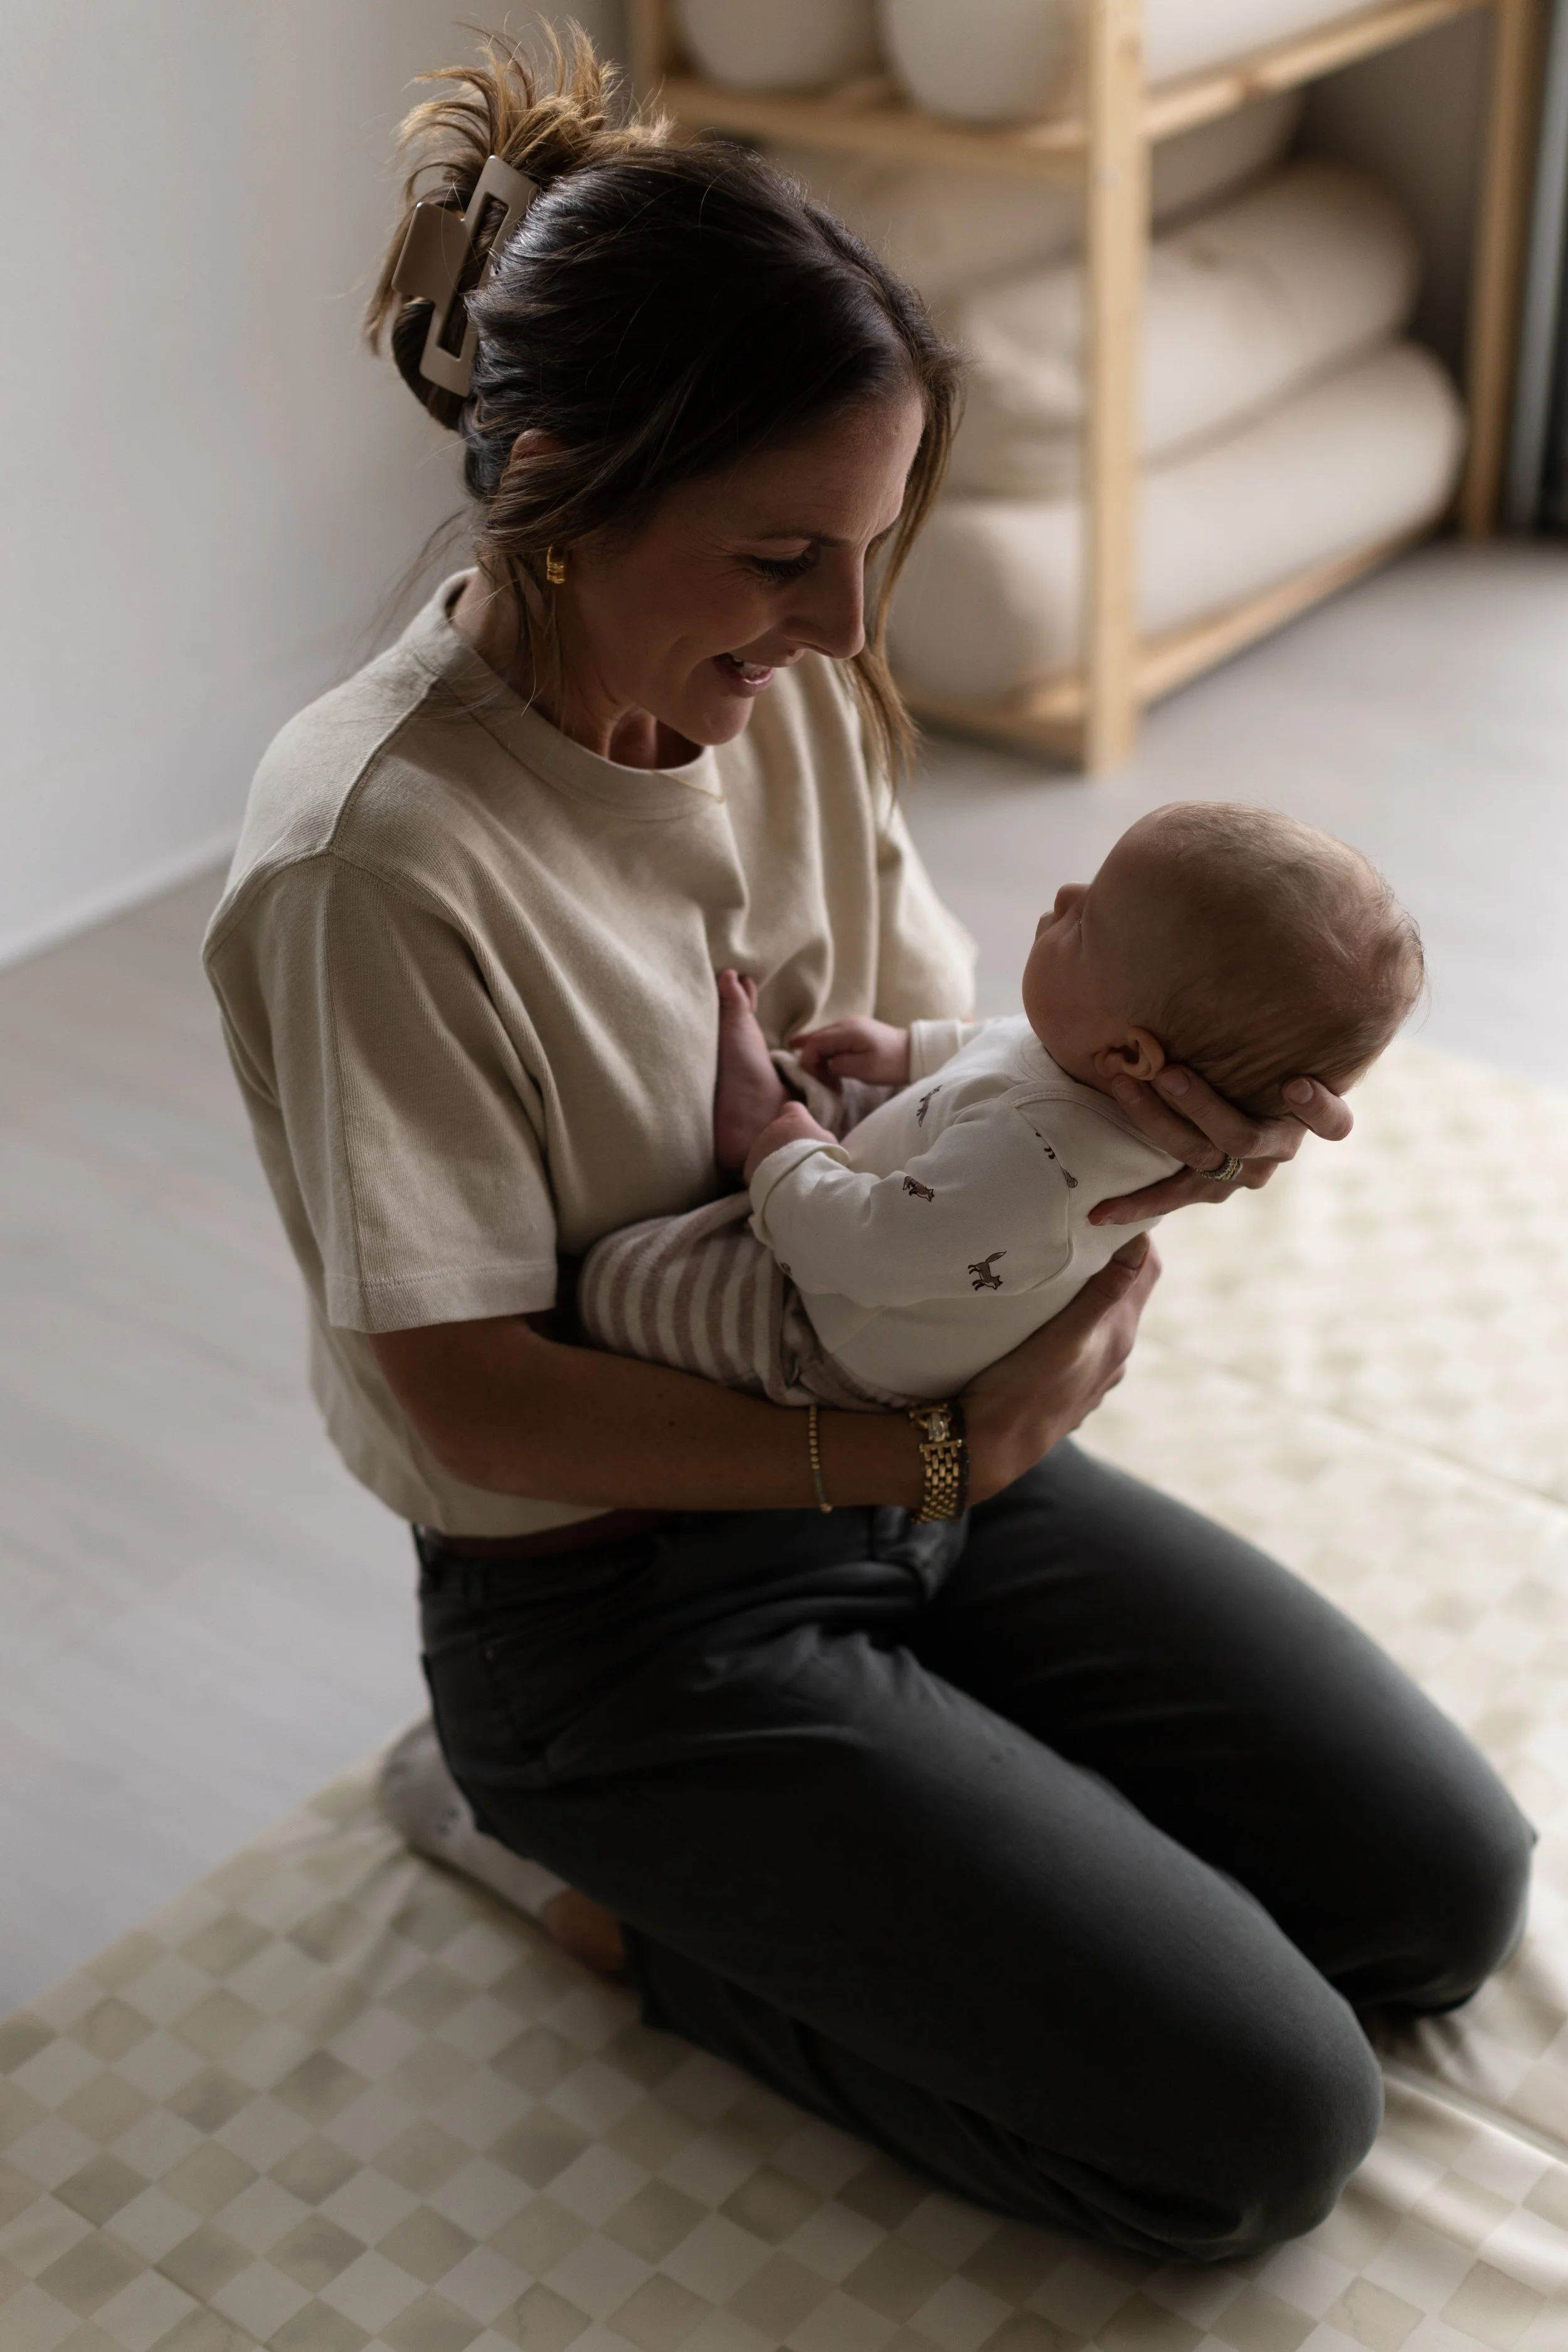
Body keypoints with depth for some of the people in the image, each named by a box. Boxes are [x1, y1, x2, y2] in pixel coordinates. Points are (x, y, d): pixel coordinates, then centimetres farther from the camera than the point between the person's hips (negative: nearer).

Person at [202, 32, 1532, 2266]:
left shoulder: (792, 694, -5)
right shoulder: (375, 863, -26)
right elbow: (476, 1404, -21)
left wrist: (1121, 1115, -22)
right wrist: (936, 1444, -25)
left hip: (909, 1457, 7)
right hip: (626, 1596, -7)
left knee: (1450, 1892, 7)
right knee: (1266, 2128, -9)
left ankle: (886, 1794, 18)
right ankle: (643, 1902, 6)